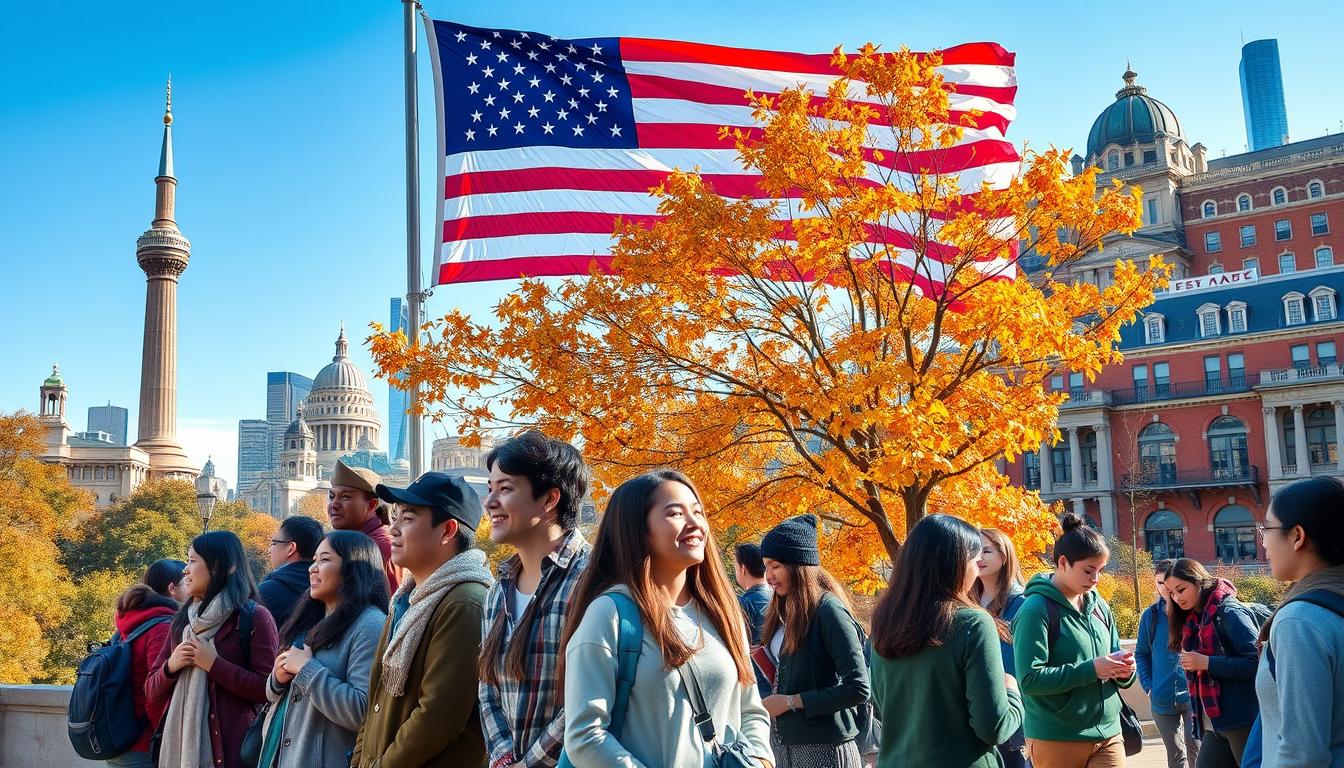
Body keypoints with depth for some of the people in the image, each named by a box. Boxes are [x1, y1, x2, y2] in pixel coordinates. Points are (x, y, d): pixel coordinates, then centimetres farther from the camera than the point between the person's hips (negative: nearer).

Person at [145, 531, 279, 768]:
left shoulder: (255, 617, -7)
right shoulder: (182, 621, 13)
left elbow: (267, 688, -15)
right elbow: (151, 694, 14)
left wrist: (213, 665, -16)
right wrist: (170, 666, -6)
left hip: (230, 746, -6)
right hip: (179, 740, 6)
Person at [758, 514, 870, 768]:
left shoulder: (829, 611, -15)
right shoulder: (783, 611, 8)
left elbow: (858, 688, -20)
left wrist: (790, 702, -16)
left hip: (823, 746, -7)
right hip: (780, 740, 7)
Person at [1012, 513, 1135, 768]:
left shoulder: (1099, 606, 8)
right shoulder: (1037, 609, -13)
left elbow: (1113, 654, 17)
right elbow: (1030, 678, -19)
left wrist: (1124, 670, -6)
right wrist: (1091, 670, -22)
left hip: (1107, 734, 5)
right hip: (1056, 741, -5)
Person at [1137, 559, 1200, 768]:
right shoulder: (1151, 615, 4)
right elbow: (1141, 654, 13)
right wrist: (1149, 686, 3)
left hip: (1193, 696, -3)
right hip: (1163, 700, 3)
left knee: (1195, 751, 1)